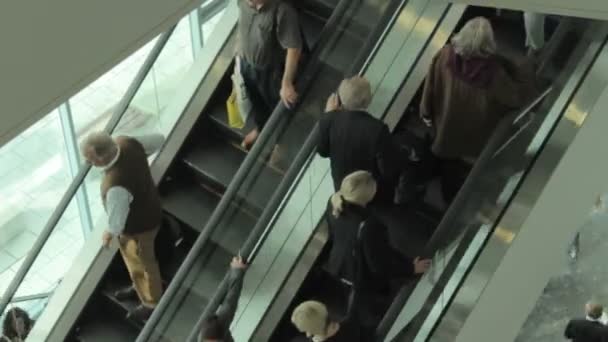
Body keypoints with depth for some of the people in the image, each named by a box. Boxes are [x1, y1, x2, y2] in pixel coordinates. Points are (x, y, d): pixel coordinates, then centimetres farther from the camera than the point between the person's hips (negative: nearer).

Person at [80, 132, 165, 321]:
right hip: (147, 208, 8)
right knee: (131, 256, 33)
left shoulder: (116, 186, -45)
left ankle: (152, 303, 50)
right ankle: (140, 286, 61)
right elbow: (158, 140, -6)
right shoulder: (126, 142, -25)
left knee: (141, 264, 22)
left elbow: (117, 220, -27)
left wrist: (110, 233, -4)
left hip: (138, 226, -8)